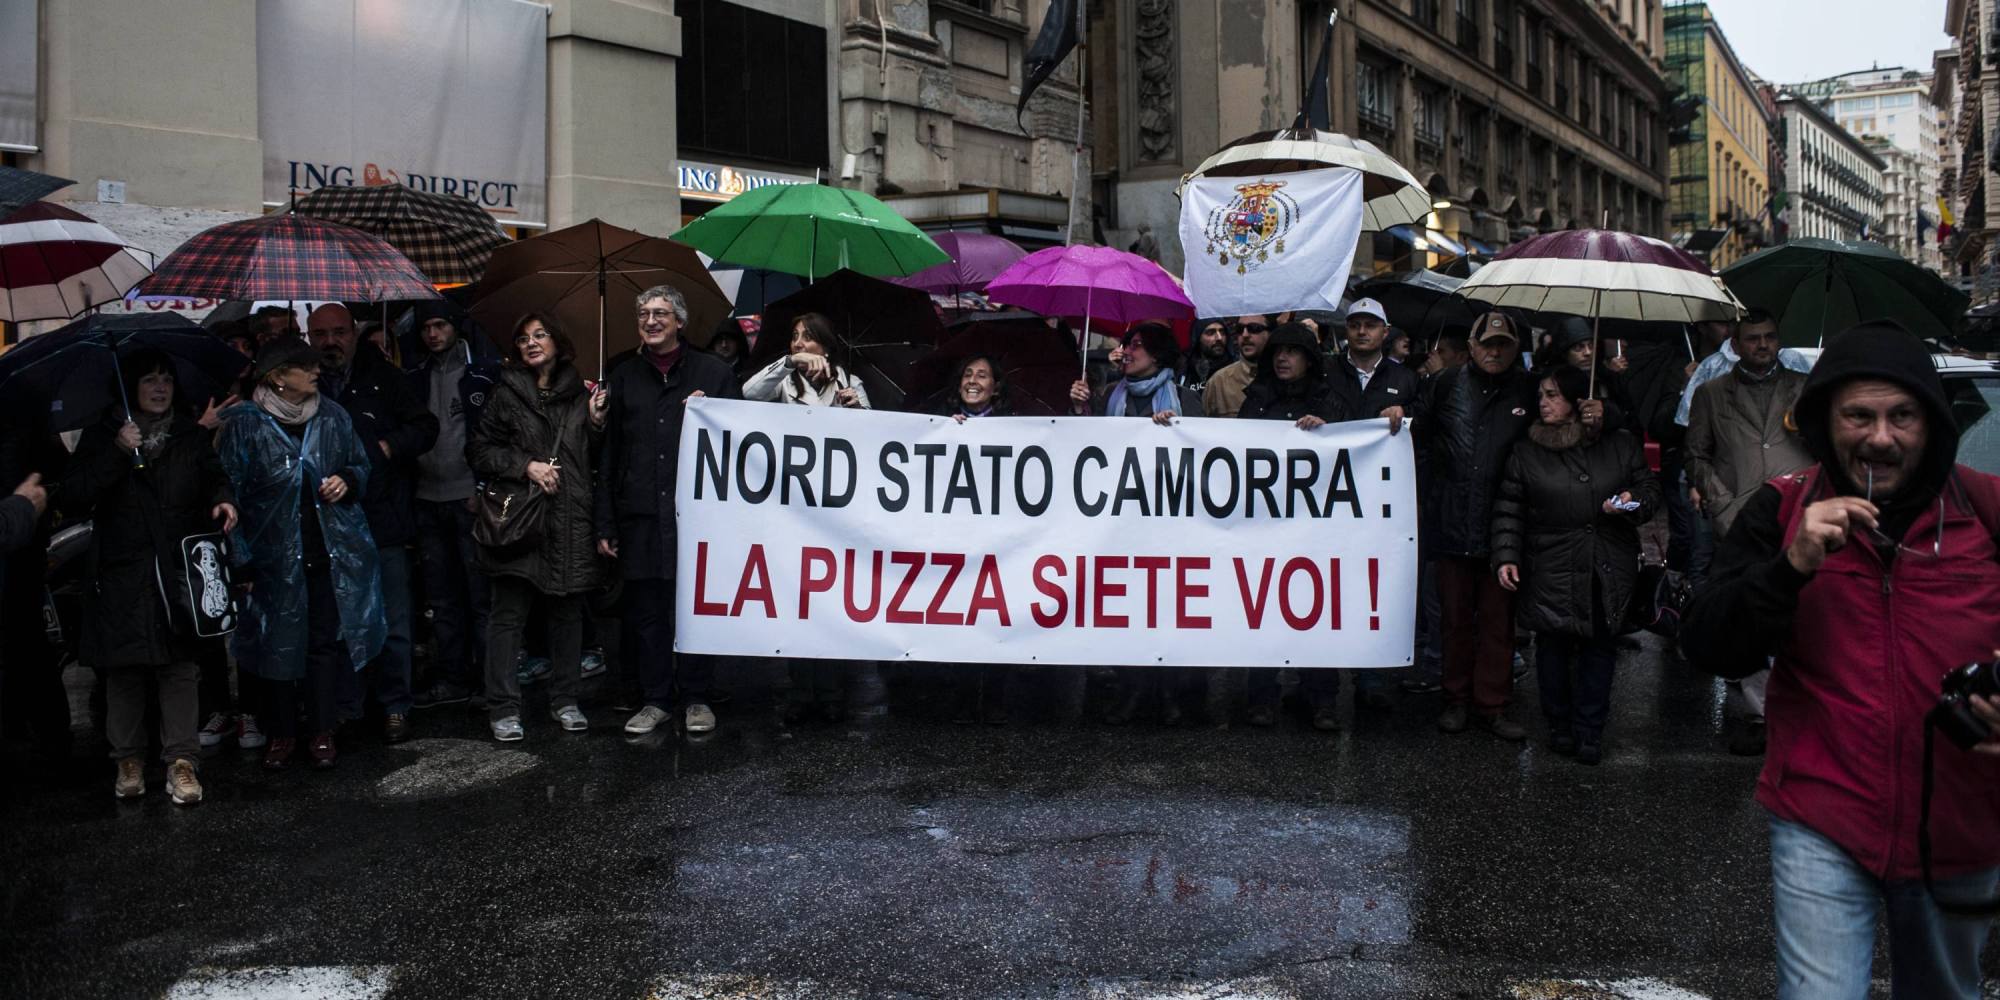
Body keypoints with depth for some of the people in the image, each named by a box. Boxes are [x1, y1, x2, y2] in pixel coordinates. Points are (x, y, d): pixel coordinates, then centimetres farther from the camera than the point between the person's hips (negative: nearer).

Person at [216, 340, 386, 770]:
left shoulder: (332, 416, 3)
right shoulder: (244, 424, -8)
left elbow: (361, 463, 17)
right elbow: (230, 494, -6)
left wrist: (347, 480, -7)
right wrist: (240, 561, -8)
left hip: (332, 551, 3)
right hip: (275, 554, -2)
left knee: (327, 639, 5)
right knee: (277, 643, 7)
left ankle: (323, 732, 17)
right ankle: (280, 734, 22)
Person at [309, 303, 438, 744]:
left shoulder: (384, 378, 3)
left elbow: (426, 426, 2)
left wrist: (386, 447, -11)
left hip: (383, 524, -1)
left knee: (393, 624, 3)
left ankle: (395, 706, 16)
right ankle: (344, 708, 21)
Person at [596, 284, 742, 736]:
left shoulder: (712, 371, 7)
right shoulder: (624, 377, 14)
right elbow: (608, 455, 13)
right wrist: (605, 524, 7)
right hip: (641, 514, 2)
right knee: (646, 610, 5)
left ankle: (696, 698, 14)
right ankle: (654, 699, 16)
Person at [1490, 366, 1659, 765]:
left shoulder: (1620, 445, 6)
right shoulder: (1527, 453, 5)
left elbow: (1649, 489, 12)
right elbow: (1509, 512, 4)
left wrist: (1633, 502, -10)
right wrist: (1506, 558, -5)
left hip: (1608, 571, 1)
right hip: (1550, 571, 0)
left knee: (1599, 646, 3)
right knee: (1553, 646, 4)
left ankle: (1590, 732, 13)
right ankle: (1560, 727, 19)